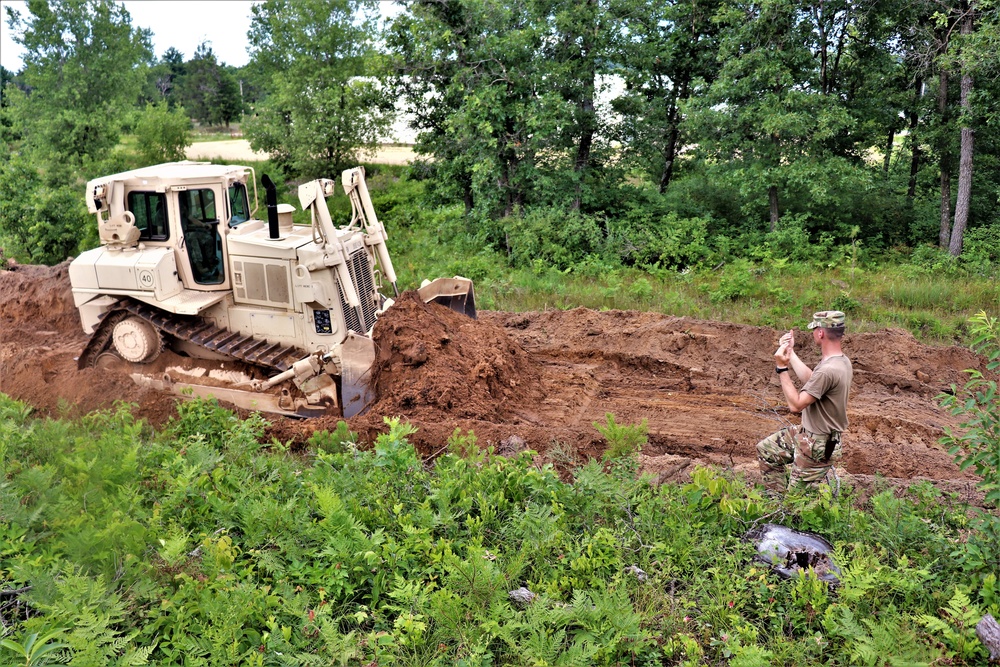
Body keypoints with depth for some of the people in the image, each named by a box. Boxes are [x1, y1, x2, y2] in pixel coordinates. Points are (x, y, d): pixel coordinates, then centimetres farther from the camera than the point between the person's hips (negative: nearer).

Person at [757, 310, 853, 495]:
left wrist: (782, 368, -23)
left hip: (817, 446, -10)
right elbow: (810, 379, 14)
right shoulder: (842, 360, -2)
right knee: (765, 449, 20)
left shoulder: (828, 370, -33)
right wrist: (790, 352, 16)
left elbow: (795, 405, -26)